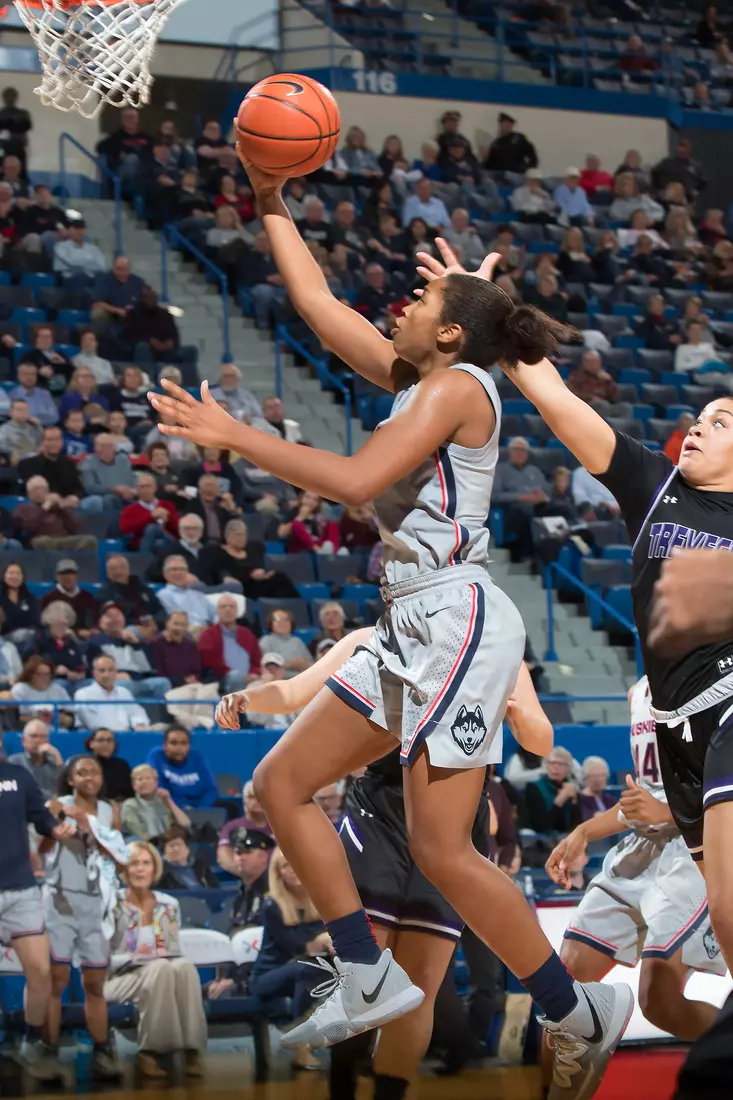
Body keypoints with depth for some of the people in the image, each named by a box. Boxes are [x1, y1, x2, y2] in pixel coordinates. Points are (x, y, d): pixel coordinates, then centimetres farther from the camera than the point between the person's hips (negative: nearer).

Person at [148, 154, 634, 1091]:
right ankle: (369, 981, 7)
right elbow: (318, 304, 23)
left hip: (456, 618, -10)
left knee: (441, 848, -13)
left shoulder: (457, 385, -9)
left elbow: (355, 480, -21)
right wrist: (271, 207, 23)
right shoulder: (416, 381, 17)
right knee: (280, 785, 7)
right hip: (413, 628, 10)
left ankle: (578, 1013, -2)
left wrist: (232, 435, -17)